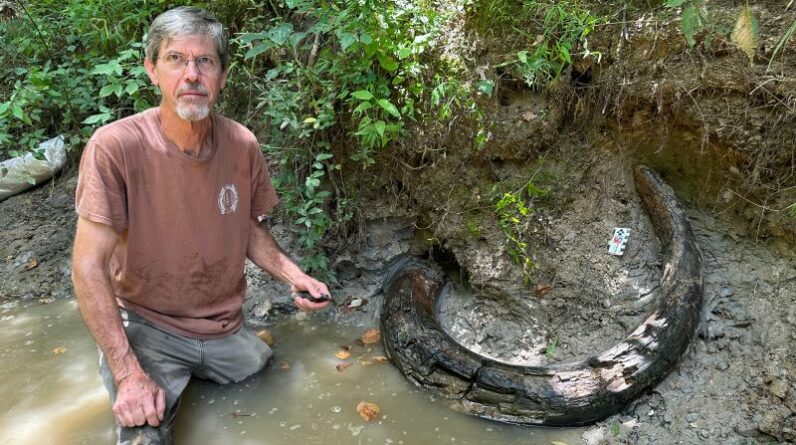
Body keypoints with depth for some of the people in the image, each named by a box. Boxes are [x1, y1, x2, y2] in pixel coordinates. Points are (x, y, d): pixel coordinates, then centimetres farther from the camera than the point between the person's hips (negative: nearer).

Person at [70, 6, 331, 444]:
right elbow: (89, 267, -20)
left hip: (226, 328, 4)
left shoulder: (243, 145, -8)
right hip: (146, 328, -4)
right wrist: (128, 373, -24)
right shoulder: (115, 146, -21)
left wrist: (294, 276, -10)